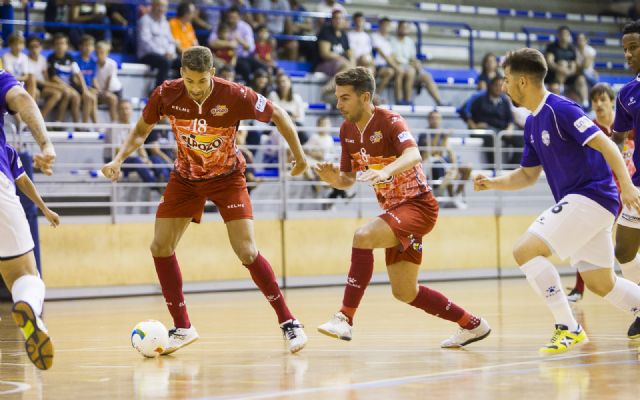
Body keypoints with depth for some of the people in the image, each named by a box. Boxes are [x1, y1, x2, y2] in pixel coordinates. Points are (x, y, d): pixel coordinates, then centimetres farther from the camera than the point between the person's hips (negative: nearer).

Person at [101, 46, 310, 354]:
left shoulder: (234, 96, -27)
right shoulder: (167, 94, -19)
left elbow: (277, 115, -11)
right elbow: (142, 129, 0)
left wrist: (299, 156, -6)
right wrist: (118, 160, -15)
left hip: (227, 177, -3)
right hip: (185, 178, 3)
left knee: (247, 252, -15)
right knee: (160, 248, -5)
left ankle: (288, 322, 0)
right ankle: (182, 328, 9)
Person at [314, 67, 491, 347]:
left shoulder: (389, 121, -17)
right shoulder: (347, 130, 5)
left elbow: (413, 155, -36)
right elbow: (349, 179, 12)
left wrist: (386, 171, -55)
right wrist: (335, 179, -11)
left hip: (419, 205, -9)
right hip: (394, 209, 9)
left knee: (363, 237, -32)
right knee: (404, 292, 10)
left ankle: (345, 318, -30)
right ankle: (472, 325, 27)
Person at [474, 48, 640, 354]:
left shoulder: (560, 109, -14)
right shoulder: (532, 124, 14)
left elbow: (605, 144, -19)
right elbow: (528, 175, 22)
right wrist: (492, 183, 6)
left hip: (591, 196, -10)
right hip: (575, 201, 10)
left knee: (525, 250, -18)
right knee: (601, 285, 15)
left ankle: (568, 329, -14)